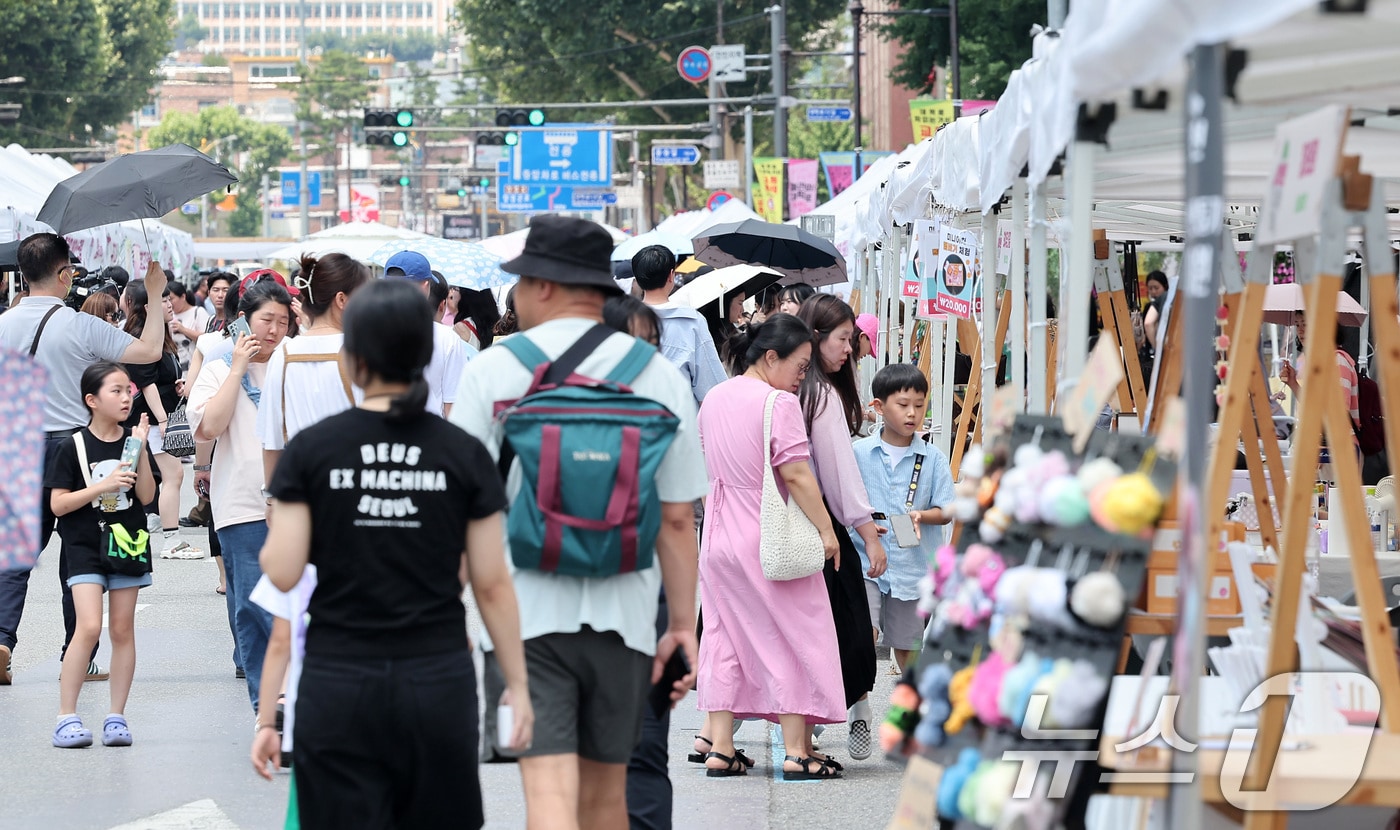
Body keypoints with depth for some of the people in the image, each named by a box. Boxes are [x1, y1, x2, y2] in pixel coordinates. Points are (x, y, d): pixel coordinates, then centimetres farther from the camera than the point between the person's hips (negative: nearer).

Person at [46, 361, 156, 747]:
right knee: (89, 627, -14)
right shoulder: (73, 448, -5)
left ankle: (117, 717, 12)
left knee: (122, 629, 5)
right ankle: (66, 716, -7)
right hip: (85, 546, -3)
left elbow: (146, 496, -3)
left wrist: (142, 449, -13)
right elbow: (57, 504, -8)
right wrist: (104, 485, -18)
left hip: (127, 543, 3)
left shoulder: (132, 441, 4)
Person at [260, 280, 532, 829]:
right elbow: (491, 584, 0)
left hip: (338, 686, -1)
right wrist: (518, 684, 7)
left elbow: (281, 573, -7)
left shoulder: (310, 451, -3)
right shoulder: (464, 454, -1)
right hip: (438, 682, 1)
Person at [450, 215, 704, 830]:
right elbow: (678, 519, 2)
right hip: (622, 616, 2)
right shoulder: (660, 376, 3)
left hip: (524, 613, -2)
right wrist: (683, 625, 8)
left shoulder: (490, 372, -1)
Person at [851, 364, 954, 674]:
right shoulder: (858, 453, -3)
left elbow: (946, 511, 0)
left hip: (912, 565, 1)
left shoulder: (933, 458, -1)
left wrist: (920, 516, -19)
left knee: (906, 646, 13)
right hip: (867, 562, -1)